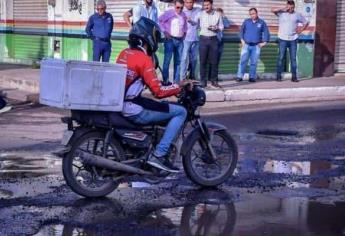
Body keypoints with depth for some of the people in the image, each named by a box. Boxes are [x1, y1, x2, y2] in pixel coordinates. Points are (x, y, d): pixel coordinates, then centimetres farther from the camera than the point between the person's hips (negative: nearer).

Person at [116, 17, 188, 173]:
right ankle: (158, 155, -8)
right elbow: (158, 91, -17)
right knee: (181, 112, -4)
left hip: (118, 105, 9)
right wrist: (179, 86, -3)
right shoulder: (144, 59, -15)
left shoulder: (124, 53, 10)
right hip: (133, 110, -9)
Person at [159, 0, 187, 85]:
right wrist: (165, 31, -8)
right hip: (170, 39, -5)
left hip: (180, 40, 5)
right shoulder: (168, 13, -6)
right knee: (167, 60, -7)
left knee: (178, 61, 7)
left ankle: (176, 80, 12)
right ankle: (165, 80, -2)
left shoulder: (184, 15, 11)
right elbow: (160, 20, -5)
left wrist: (184, 32, 14)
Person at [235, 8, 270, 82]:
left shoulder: (261, 22, 4)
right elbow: (241, 30, 12)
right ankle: (239, 76, -2)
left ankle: (252, 77, 10)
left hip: (256, 46, 0)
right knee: (243, 61, -5)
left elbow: (266, 32, 9)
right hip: (246, 45, 0)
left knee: (254, 62, 3)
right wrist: (242, 39, 3)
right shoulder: (246, 21, 5)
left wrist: (264, 42, 2)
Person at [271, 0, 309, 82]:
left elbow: (306, 23, 16)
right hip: (283, 39, -2)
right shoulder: (281, 13, 1)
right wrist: (283, 9, -15)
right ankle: (278, 76, 2)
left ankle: (294, 76, 6)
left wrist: (301, 30, 2)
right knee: (281, 57, -1)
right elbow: (272, 10, -13)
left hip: (293, 39, 2)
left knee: (293, 58, 3)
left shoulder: (298, 15, 6)